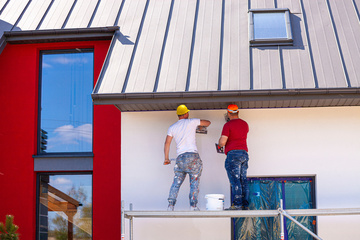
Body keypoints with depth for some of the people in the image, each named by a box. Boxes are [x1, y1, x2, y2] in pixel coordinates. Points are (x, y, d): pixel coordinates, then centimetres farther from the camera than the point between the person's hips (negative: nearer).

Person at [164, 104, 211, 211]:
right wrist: (200, 126, 38)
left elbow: (167, 143, 8)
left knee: (176, 183, 6)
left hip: (180, 158, 3)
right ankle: (193, 205, -3)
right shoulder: (192, 122, 5)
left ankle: (170, 205, -3)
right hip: (192, 155, -3)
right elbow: (208, 123, 16)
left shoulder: (172, 127, 12)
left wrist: (166, 158, 16)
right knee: (194, 182, 2)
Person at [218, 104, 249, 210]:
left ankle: (237, 204, -15)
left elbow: (222, 142, -12)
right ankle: (245, 204, 4)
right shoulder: (245, 124, 16)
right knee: (243, 180, 6)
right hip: (244, 153, 7)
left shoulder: (228, 125, -5)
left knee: (235, 181, -10)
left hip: (233, 154, -7)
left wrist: (219, 144, 12)